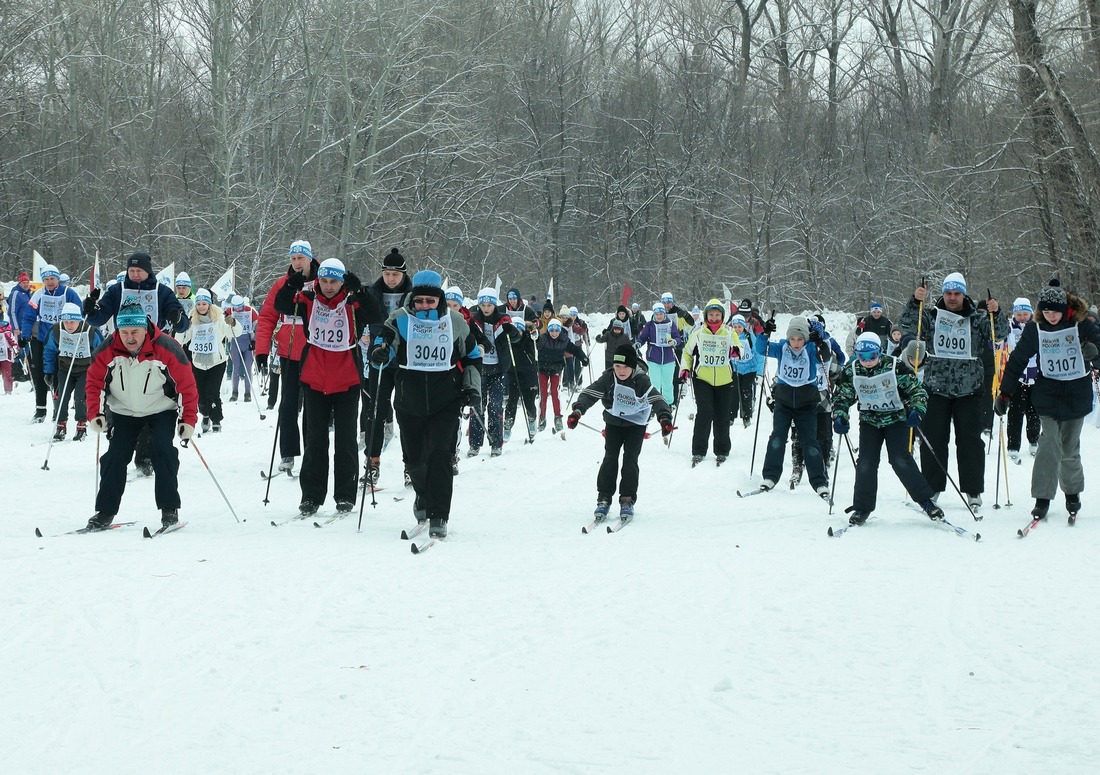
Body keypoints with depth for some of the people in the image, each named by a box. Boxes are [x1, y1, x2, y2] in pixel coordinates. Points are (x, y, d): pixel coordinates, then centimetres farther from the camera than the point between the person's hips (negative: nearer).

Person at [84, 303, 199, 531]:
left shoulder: (166, 349, -23)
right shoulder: (107, 351, -17)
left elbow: (186, 385, -15)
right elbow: (94, 382, -5)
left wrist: (188, 420, -17)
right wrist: (96, 414, -16)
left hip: (162, 411, -2)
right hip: (124, 413, 2)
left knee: (162, 451, -20)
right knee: (115, 457, -6)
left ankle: (169, 509, -13)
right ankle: (105, 511, 4)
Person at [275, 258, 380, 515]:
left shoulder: (352, 303, -7)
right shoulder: (309, 300, 0)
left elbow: (375, 317, -21)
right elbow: (282, 306, -9)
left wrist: (358, 291, -35)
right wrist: (291, 286, -28)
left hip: (346, 382, -2)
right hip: (314, 380, 2)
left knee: (345, 440, 4)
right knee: (315, 439, 7)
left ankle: (345, 496, 12)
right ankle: (312, 496, 12)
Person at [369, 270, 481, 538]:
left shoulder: (456, 322, 3)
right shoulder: (400, 320, -1)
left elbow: (472, 357, 16)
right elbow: (383, 344, -10)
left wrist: (472, 388, 6)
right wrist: (379, 353, -34)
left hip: (446, 403, -1)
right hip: (409, 403, 1)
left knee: (439, 455, -14)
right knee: (414, 458, 9)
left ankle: (438, 517, -12)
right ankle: (423, 492, 42)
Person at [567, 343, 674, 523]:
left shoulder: (641, 381, -23)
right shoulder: (608, 378, -18)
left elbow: (656, 399, -31)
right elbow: (589, 393, -21)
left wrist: (664, 418, -49)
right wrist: (577, 410, -38)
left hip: (636, 425, -1)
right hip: (613, 422, 1)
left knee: (630, 459, -10)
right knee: (610, 458, -9)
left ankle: (627, 500, -1)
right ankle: (604, 498, -3)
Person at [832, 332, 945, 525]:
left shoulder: (895, 367, -17)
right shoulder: (851, 371, -8)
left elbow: (916, 389, -11)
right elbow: (841, 397, 4)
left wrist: (916, 410, -27)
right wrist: (839, 417, -13)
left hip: (896, 419, -3)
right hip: (869, 421, 3)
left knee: (900, 460, -15)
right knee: (866, 462, -7)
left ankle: (926, 501, -6)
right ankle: (862, 508, 4)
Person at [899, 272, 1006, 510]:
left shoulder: (977, 318, 4)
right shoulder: (931, 315, 4)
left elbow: (1000, 334, -3)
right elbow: (908, 325, -7)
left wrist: (996, 313, -22)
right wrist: (915, 302, -22)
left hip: (969, 390, 0)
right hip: (936, 388, 0)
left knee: (970, 440, 2)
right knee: (933, 439, 4)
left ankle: (973, 490, 9)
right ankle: (932, 488, 13)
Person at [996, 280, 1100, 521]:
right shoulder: (1035, 329, -3)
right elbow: (1017, 360, 5)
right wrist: (1005, 392, 4)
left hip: (1077, 396, 0)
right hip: (1048, 395, 0)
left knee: (1070, 448, 9)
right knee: (1050, 444, -14)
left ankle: (1072, 492, 30)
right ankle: (1042, 498, -11)